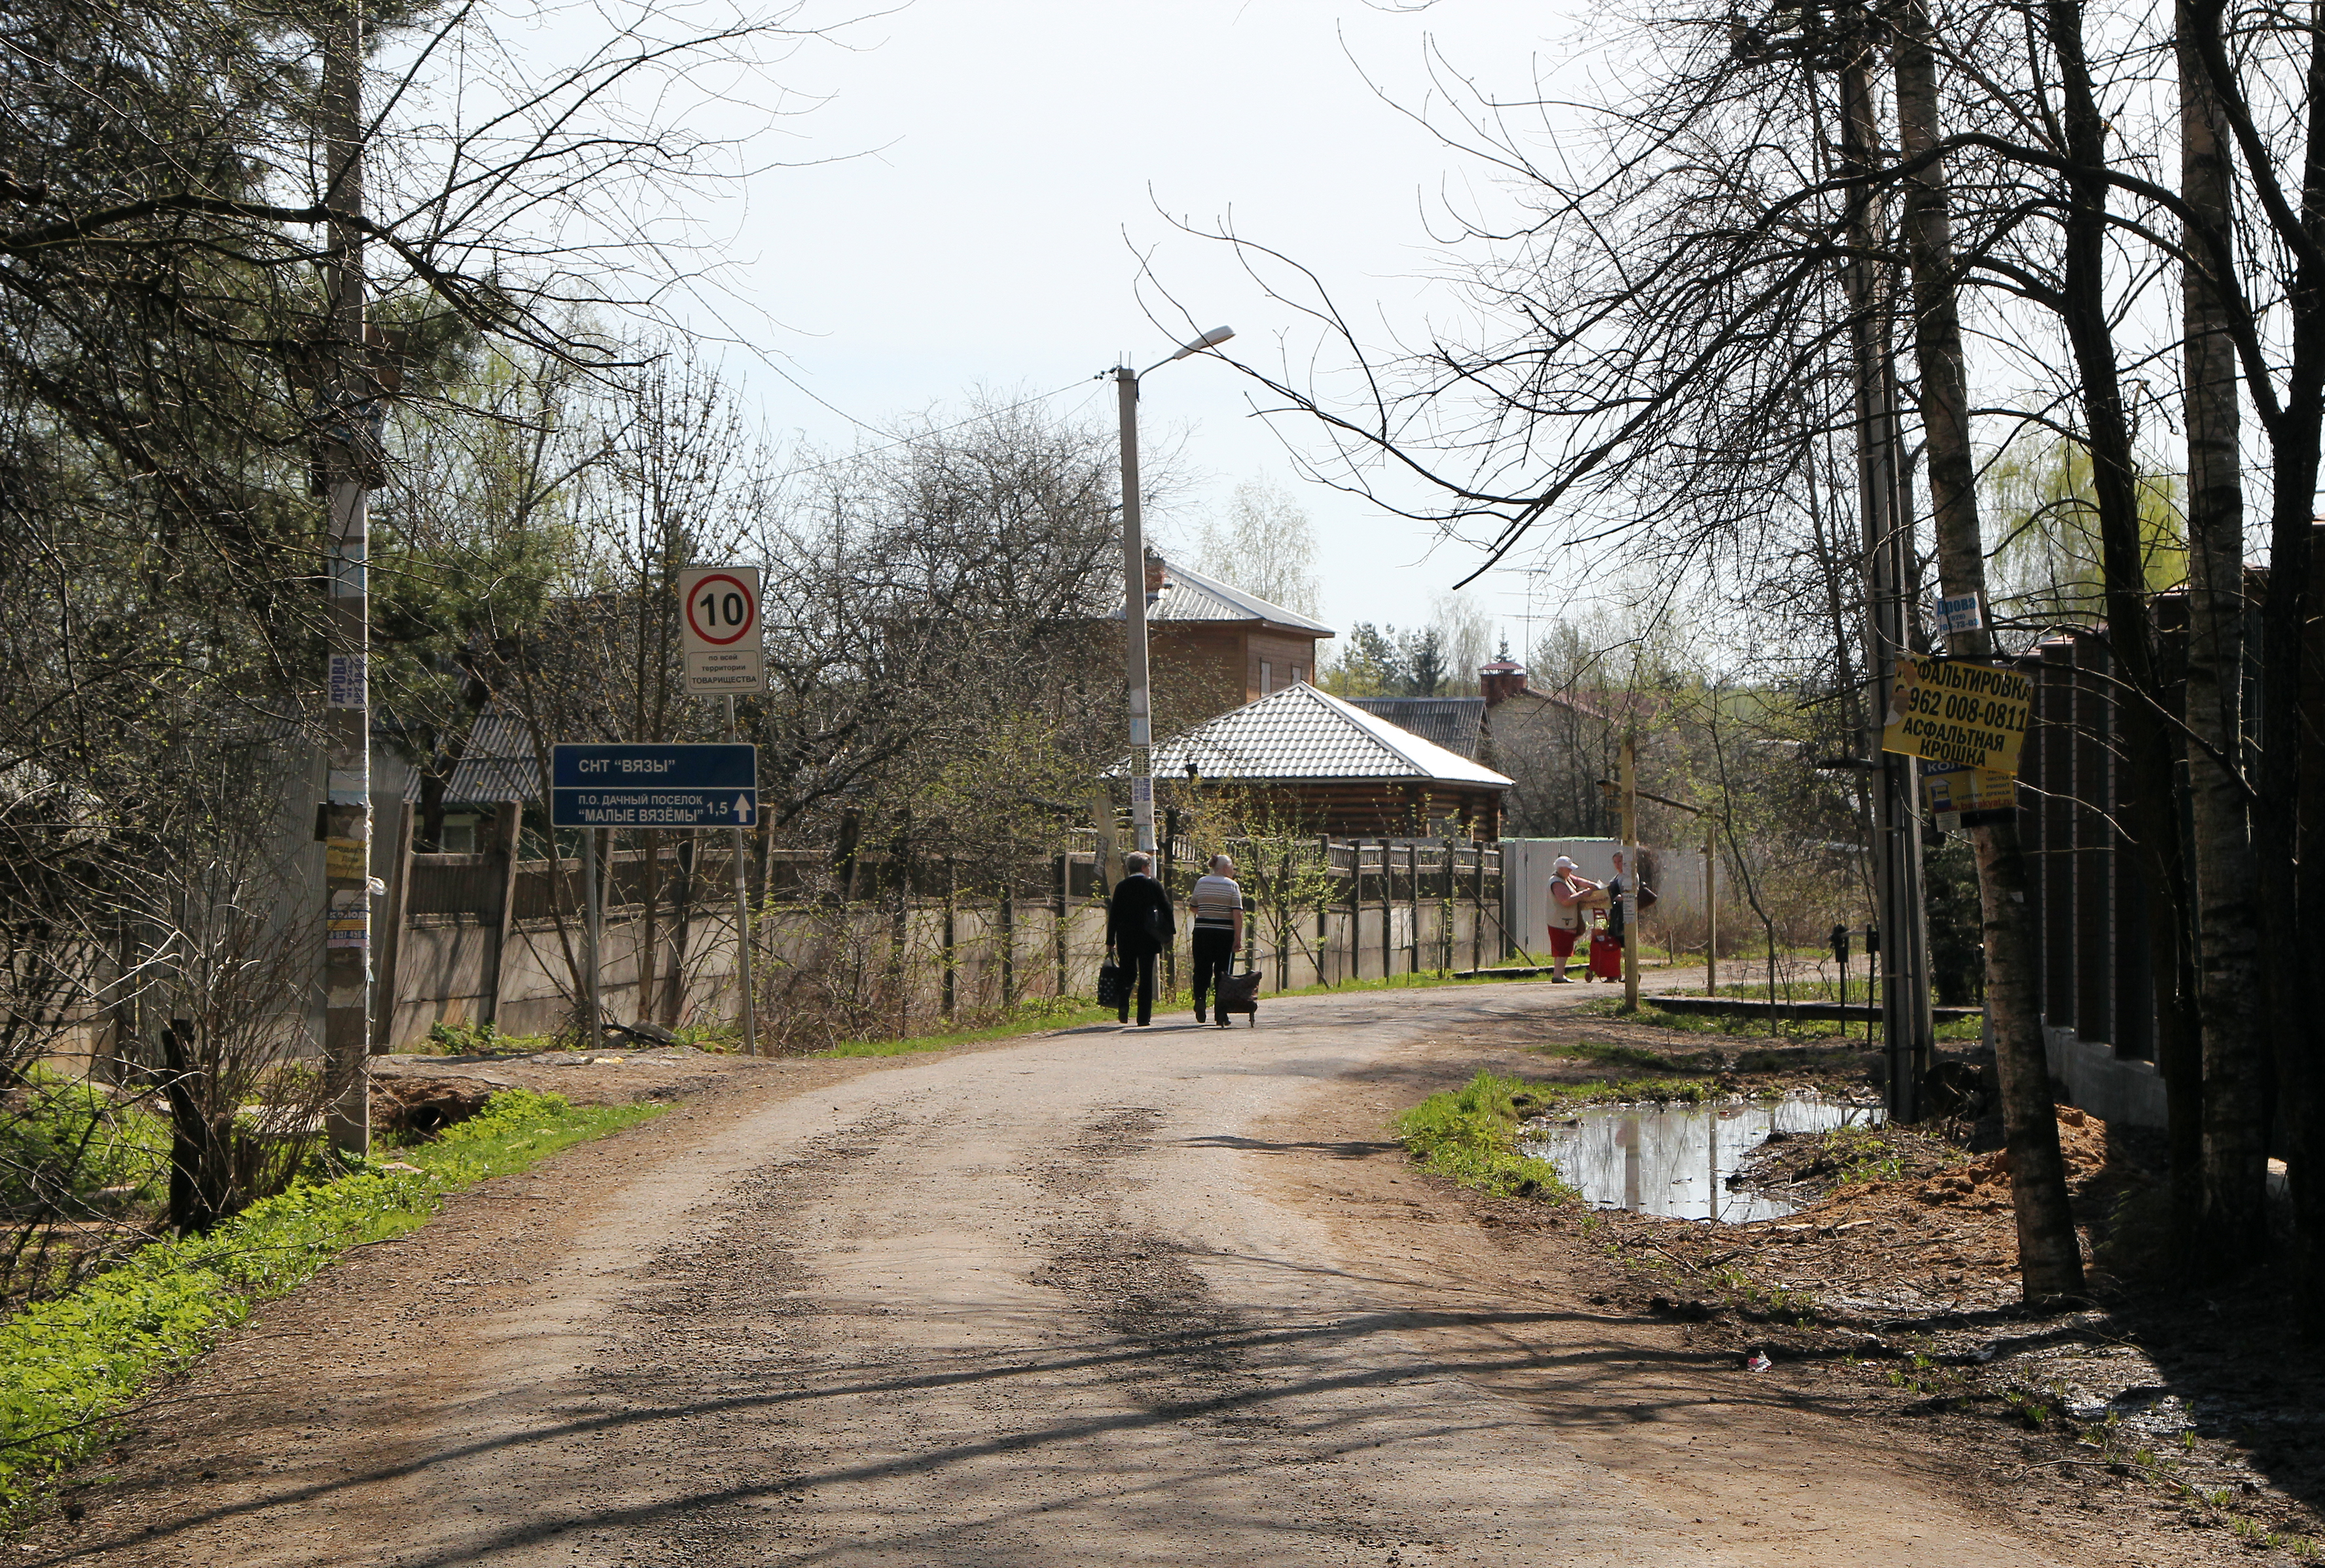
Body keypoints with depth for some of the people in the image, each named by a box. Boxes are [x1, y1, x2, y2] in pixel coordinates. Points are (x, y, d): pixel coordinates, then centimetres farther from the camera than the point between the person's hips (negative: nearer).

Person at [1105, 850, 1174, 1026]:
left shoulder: (1121, 887, 3)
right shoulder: (1153, 885, -2)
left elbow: (1113, 915, 3)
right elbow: (1166, 908, -1)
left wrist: (1110, 941, 5)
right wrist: (1169, 934, 8)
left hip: (1125, 937, 2)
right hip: (1148, 939, -2)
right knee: (1146, 977, 3)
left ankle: (1124, 1009, -6)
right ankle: (1144, 1017, 0)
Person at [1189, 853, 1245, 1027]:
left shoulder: (1201, 883, 8)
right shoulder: (1232, 885, -3)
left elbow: (1195, 908, 16)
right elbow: (1237, 914, -9)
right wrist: (1238, 938, -8)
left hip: (1202, 932, 3)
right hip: (1225, 934, -3)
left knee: (1202, 969, 9)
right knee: (1223, 972, 4)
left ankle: (1200, 997, -18)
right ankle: (1221, 1015, 4)